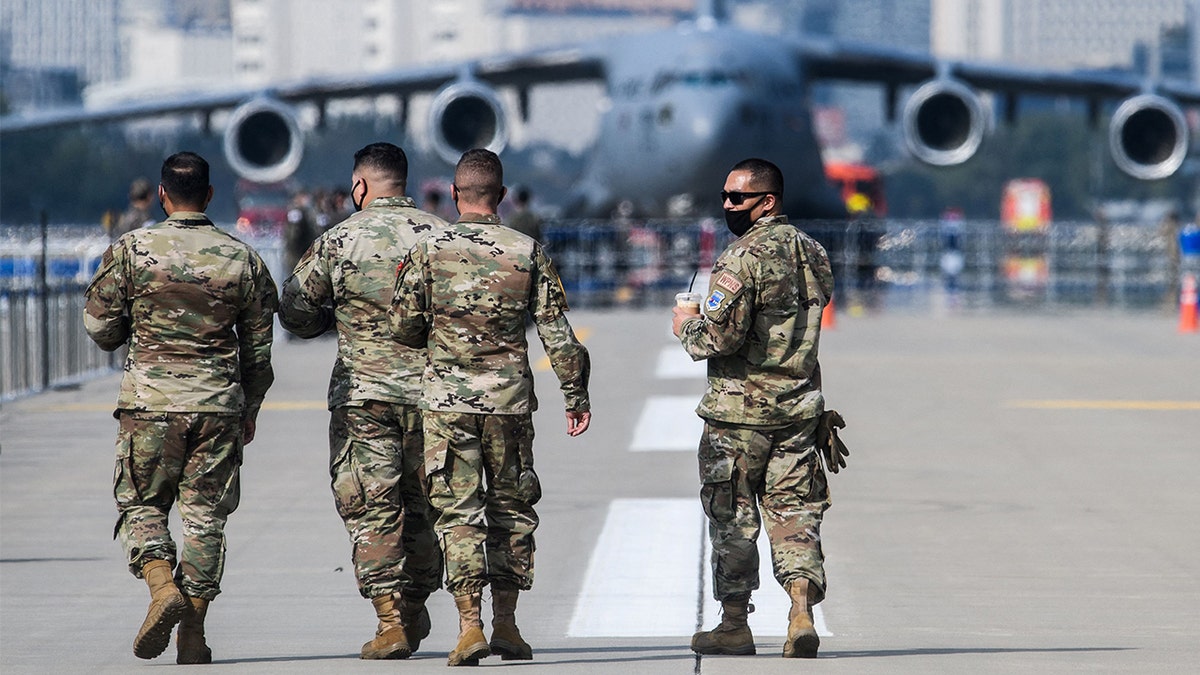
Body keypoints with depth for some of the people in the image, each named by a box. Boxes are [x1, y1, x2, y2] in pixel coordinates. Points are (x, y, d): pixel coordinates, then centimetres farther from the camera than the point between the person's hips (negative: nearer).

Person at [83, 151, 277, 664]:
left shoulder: (131, 251, -4)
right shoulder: (243, 259, 2)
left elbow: (100, 327, 2)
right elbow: (259, 348, 8)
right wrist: (249, 410, 20)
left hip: (150, 403, -2)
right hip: (219, 405, 2)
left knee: (140, 505, 11)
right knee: (205, 515, 6)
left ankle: (163, 586, -14)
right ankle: (192, 637, 5)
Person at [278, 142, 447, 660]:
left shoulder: (337, 241, -4)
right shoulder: (440, 237, 0)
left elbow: (294, 311, 4)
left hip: (362, 392, -2)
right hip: (430, 390, 2)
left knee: (371, 508, 0)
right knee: (423, 503, 15)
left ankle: (390, 621, -8)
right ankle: (415, 609, 24)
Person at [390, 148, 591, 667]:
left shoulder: (429, 250, -3)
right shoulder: (528, 252, -1)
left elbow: (404, 327, 1)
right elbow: (557, 332, -1)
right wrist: (576, 395, 7)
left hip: (447, 401, -1)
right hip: (510, 401, 1)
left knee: (458, 512, 0)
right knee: (511, 509, 13)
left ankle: (470, 625, -11)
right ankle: (505, 624, 14)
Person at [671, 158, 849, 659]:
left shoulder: (743, 257, -16)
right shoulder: (813, 253, 10)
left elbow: (722, 337, -21)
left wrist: (686, 328, -2)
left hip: (739, 412, -6)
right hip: (800, 408, 6)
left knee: (733, 520, 5)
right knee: (794, 514, 7)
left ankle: (734, 626, 11)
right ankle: (802, 613, -9)